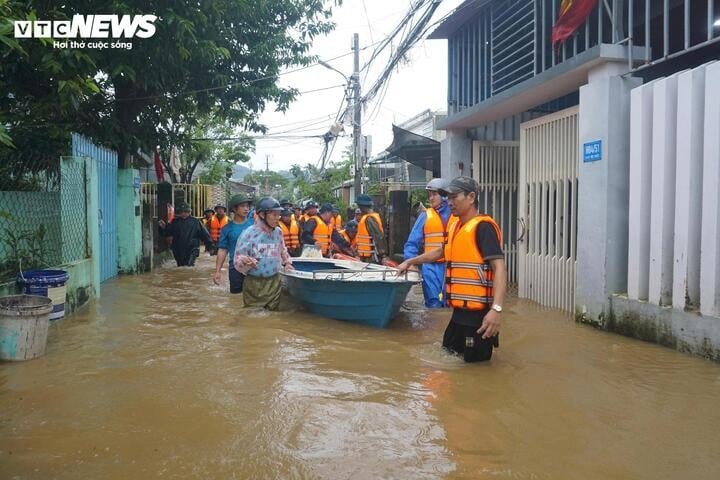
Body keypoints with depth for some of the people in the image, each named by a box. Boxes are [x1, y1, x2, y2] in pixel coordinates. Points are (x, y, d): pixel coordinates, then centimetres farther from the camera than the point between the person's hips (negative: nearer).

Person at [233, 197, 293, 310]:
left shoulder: (278, 232, 3)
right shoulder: (249, 233, -13)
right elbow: (238, 262, -12)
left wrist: (287, 263, 13)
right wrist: (246, 262, -32)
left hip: (275, 283, 4)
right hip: (254, 285, -4)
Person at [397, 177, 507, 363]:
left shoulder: (483, 227, -15)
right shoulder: (455, 227, 13)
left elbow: (499, 267, -24)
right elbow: (441, 252, 32)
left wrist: (496, 309, -34)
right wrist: (410, 262, 35)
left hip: (478, 313, -9)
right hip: (460, 310, 9)